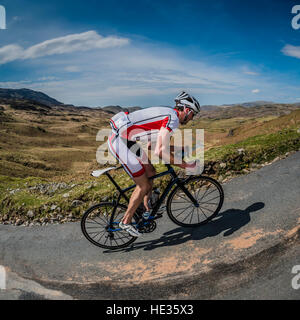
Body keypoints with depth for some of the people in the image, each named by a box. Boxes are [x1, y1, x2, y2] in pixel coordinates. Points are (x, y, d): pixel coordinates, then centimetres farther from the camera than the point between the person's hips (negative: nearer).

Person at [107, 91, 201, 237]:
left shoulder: (167, 113, 17)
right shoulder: (173, 118, -14)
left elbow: (158, 145, 21)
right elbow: (160, 151, -25)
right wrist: (184, 165, -15)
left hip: (128, 140, 10)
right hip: (120, 141, -10)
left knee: (150, 172, 16)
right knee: (144, 186, -2)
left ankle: (147, 209, 31)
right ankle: (126, 222, 16)